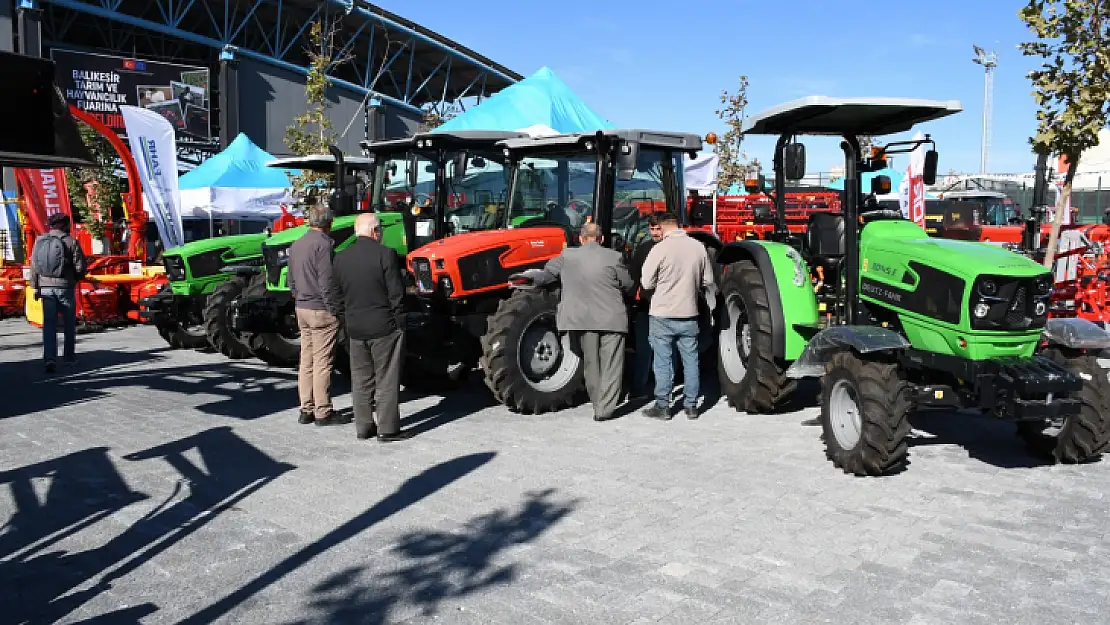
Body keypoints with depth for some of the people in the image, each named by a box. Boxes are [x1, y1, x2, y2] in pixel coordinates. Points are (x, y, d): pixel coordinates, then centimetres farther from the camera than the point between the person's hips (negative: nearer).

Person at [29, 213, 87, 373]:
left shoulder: (39, 241, 4)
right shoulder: (71, 241, -8)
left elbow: (34, 266, 5)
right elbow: (80, 266, -10)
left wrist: (35, 287, 11)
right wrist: (76, 278, 11)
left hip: (45, 287, 3)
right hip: (65, 287, -3)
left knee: (49, 324, 1)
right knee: (69, 323, 13)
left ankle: (49, 358, -11)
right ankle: (69, 356, 22)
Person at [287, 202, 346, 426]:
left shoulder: (296, 245, 12)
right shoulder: (323, 244, -15)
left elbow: (290, 279, 17)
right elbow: (326, 282, -19)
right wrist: (334, 310, -12)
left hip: (301, 309, 8)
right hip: (321, 311, -8)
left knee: (306, 361, 12)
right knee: (322, 363, -3)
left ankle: (306, 409, 17)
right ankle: (323, 412, 2)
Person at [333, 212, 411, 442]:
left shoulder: (341, 258, 4)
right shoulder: (385, 254, -13)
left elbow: (338, 294, 10)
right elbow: (396, 294, -12)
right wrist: (400, 322, -3)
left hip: (355, 328, 5)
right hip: (384, 327, -5)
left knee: (361, 379, 13)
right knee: (386, 379, 2)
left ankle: (363, 427, 18)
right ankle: (388, 429, 6)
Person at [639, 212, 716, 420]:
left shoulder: (660, 249, -13)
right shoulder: (698, 247, 0)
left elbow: (646, 283, -10)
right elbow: (708, 281, 8)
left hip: (662, 314, -4)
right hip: (689, 314, 4)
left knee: (663, 362, 5)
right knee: (690, 360, 12)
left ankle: (662, 406, 9)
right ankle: (691, 405, 17)